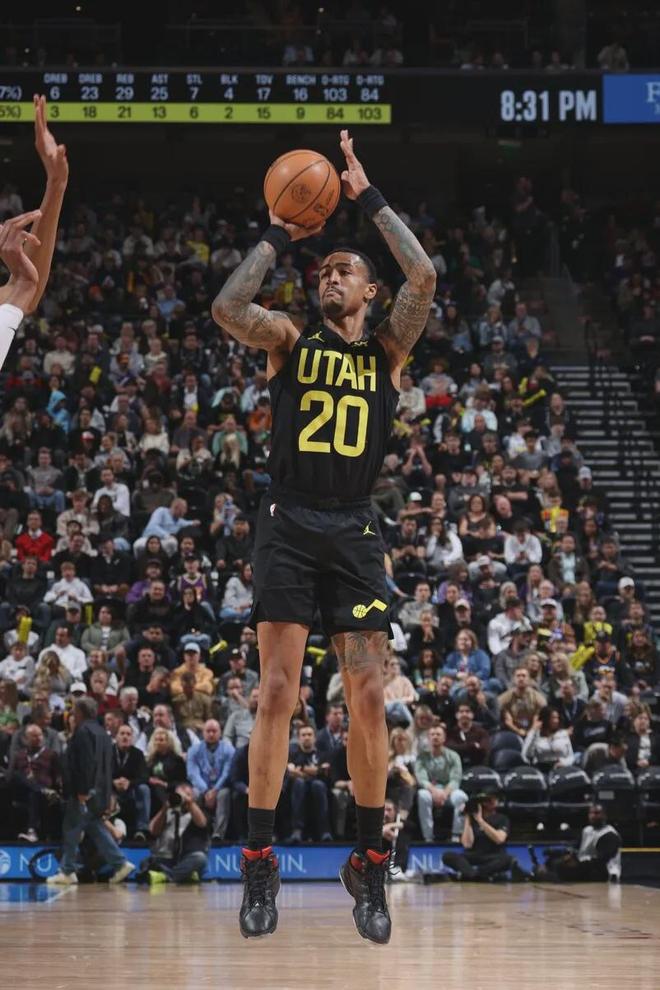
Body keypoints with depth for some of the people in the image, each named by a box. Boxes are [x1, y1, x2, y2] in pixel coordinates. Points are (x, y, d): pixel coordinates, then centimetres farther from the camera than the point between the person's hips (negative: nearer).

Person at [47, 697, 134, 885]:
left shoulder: (83, 731, -13)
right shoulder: (101, 732, 18)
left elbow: (86, 763, -22)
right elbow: (107, 765, 21)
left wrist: (83, 791, -23)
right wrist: (106, 795, 22)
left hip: (84, 793, -10)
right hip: (100, 791, 10)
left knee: (71, 829, -2)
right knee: (95, 829, 11)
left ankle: (67, 871, 0)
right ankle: (120, 864, 3)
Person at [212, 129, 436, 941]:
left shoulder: (387, 350, 11)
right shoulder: (290, 342, 10)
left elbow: (423, 277, -6)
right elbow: (227, 307, -11)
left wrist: (368, 198, -2)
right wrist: (277, 237, -3)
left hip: (354, 537, 1)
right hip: (288, 530, -1)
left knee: (368, 699, -4)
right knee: (276, 694, -7)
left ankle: (369, 865, 8)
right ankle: (259, 864, 1)